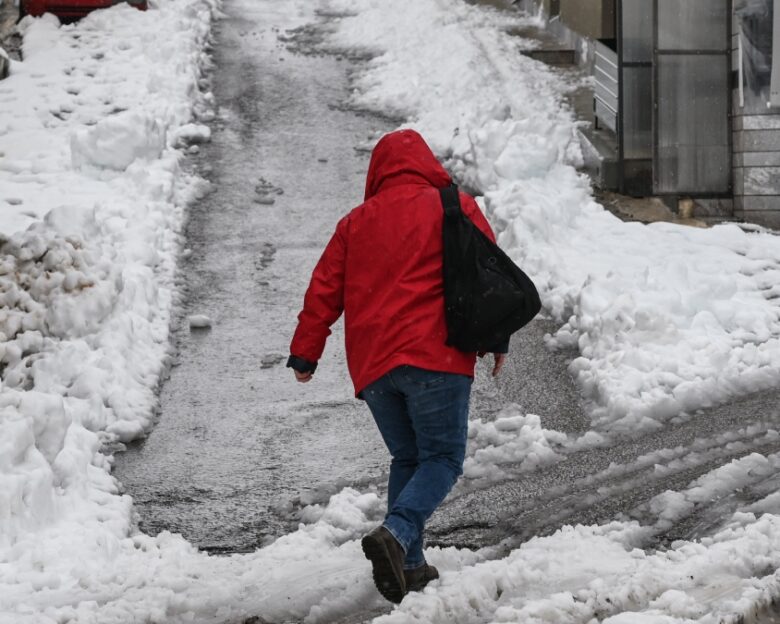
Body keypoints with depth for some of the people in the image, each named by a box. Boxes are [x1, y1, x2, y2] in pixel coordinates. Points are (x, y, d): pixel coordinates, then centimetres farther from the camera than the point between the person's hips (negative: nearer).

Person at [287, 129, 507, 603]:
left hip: (372, 365, 4)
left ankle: (410, 565, 7)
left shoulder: (356, 222, 16)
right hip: (435, 357, -4)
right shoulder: (456, 209, 7)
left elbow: (324, 291, 14)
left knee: (407, 458, 16)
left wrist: (305, 353, 20)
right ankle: (396, 534, -26)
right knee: (443, 458, -1)